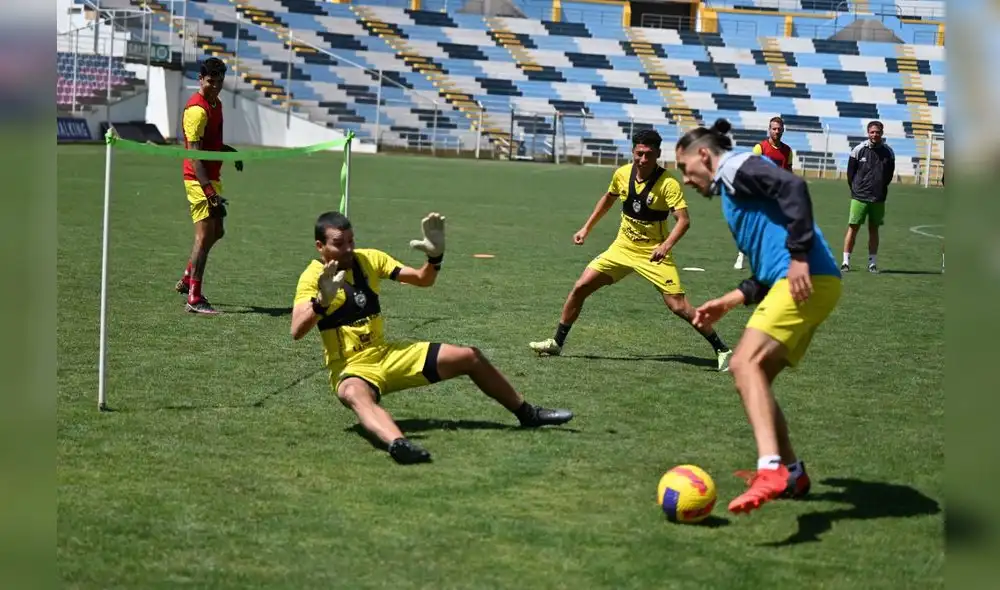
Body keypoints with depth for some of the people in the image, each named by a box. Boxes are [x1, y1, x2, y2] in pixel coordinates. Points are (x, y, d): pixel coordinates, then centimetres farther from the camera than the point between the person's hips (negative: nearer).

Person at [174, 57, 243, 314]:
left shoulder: (216, 104, 12)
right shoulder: (197, 109, -17)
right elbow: (194, 153, -23)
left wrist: (230, 151, 8)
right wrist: (208, 189, -29)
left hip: (212, 177, 10)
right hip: (199, 179, -10)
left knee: (216, 232, 18)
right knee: (205, 235, -8)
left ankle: (187, 280, 32)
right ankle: (194, 299, -4)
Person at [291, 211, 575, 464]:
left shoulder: (369, 258, 3)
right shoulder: (312, 277, -12)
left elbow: (423, 280, 6)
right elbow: (296, 331, -25)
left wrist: (435, 256, -15)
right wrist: (322, 301, -42)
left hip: (388, 354, 6)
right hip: (350, 368, -6)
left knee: (469, 357, 3)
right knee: (356, 395, -44)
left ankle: (527, 413, 21)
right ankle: (398, 443, -74)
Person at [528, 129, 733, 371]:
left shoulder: (668, 184, -19)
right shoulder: (622, 174, -3)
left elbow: (683, 220, -25)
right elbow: (608, 199, 17)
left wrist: (666, 245, -41)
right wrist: (586, 228, 17)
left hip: (653, 253, -5)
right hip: (623, 247, 5)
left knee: (678, 306, -13)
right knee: (580, 288, 0)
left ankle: (721, 350, 0)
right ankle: (557, 343, 14)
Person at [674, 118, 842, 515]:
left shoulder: (736, 167, 2)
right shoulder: (733, 189, 30)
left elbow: (793, 187, -17)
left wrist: (799, 256, -22)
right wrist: (727, 302, 24)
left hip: (807, 280, -10)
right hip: (806, 285, 10)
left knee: (746, 364, -22)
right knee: (753, 373, 16)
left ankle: (771, 469, -36)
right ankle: (791, 474, 25)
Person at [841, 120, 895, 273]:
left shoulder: (888, 152, 3)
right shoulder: (859, 150, -3)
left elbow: (889, 174, 12)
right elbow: (850, 172, 4)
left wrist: (880, 189, 10)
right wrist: (855, 189, 6)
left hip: (879, 198, 2)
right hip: (859, 197, -2)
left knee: (874, 229, 7)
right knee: (853, 227, -4)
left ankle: (872, 263, 12)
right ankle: (846, 261, -1)